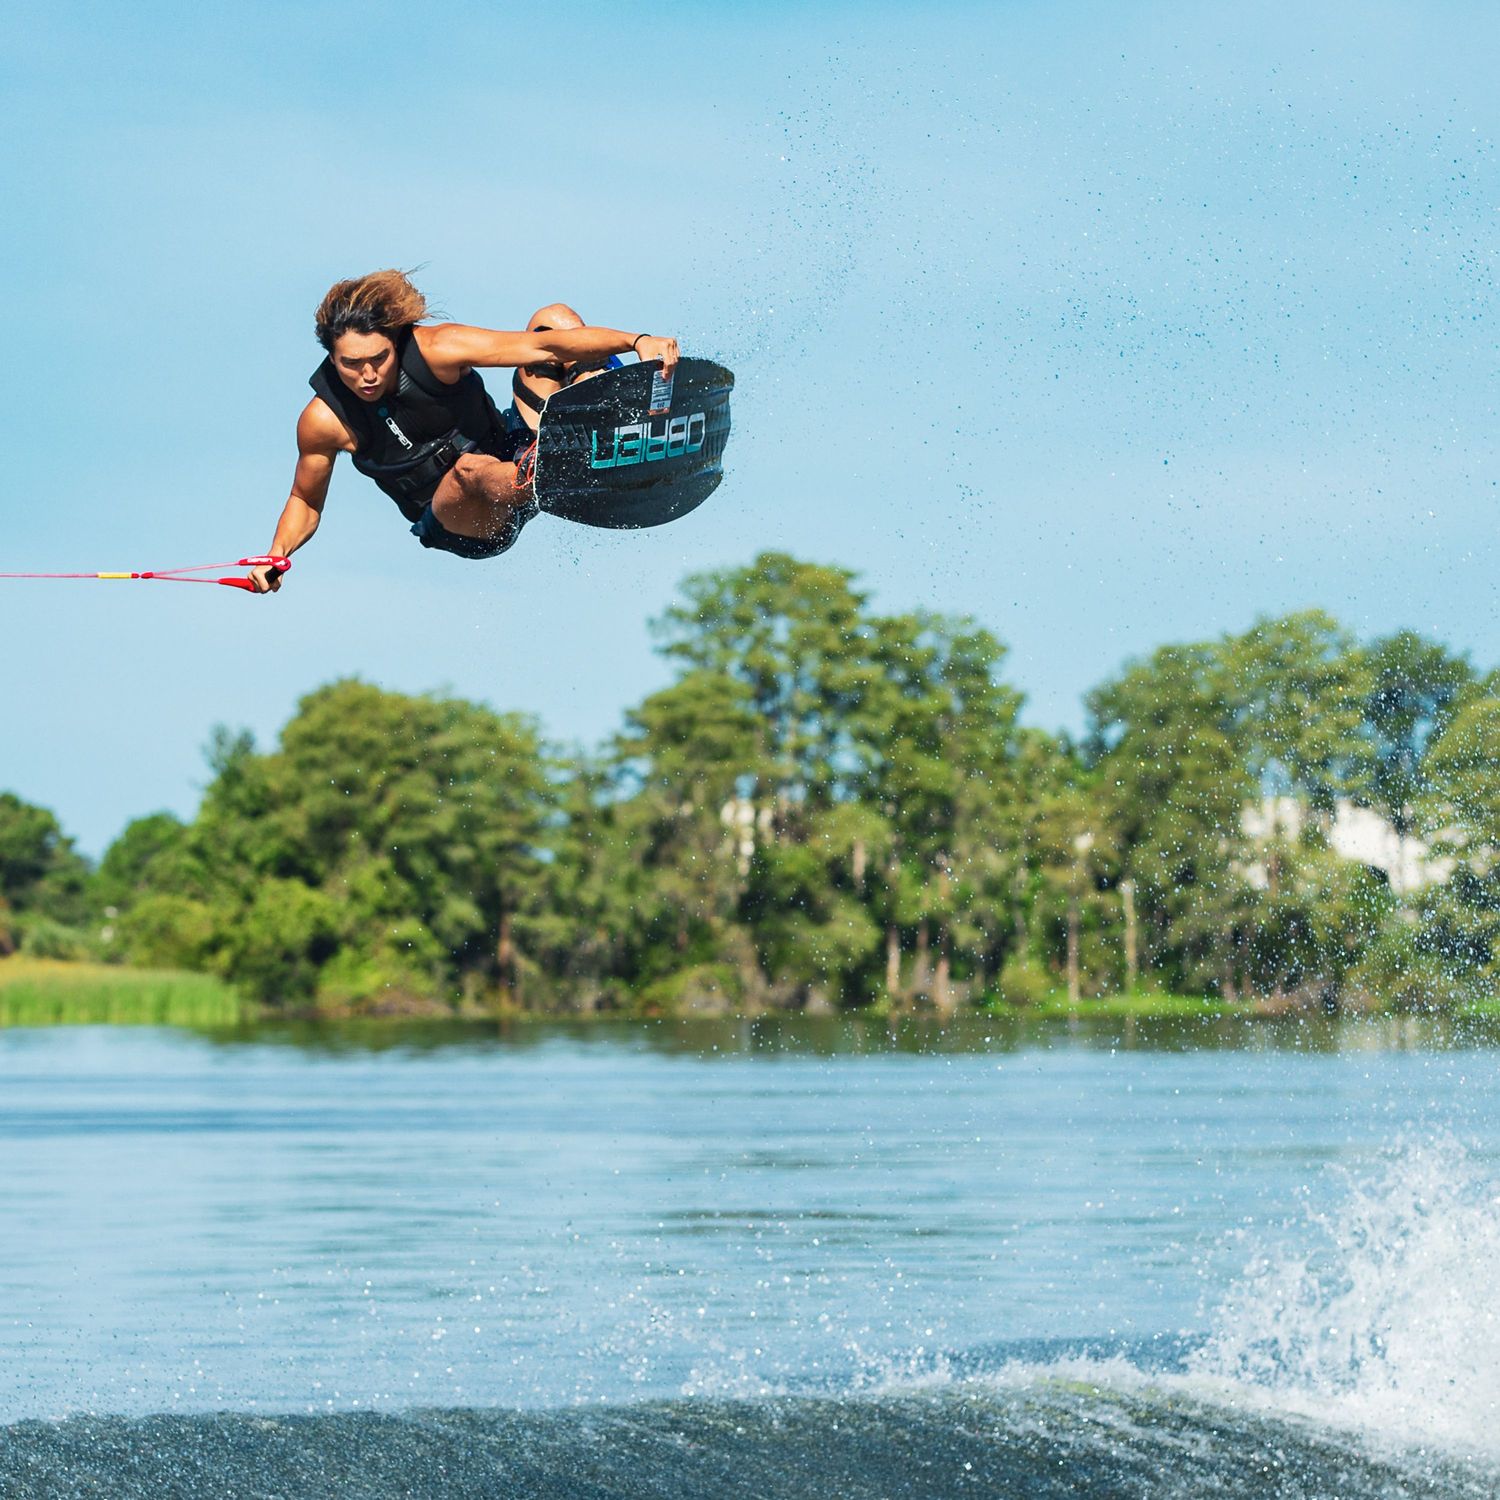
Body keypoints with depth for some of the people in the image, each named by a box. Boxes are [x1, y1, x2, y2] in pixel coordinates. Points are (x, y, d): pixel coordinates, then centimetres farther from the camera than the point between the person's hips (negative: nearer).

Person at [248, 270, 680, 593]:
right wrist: (276, 557, -15)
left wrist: (636, 341, -37)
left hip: (514, 455, 2)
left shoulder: (435, 349, -18)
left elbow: (545, 344, -25)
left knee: (553, 317, -12)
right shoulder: (324, 420, -13)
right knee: (470, 468, -43)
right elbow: (305, 502, 4)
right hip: (457, 523, -2)